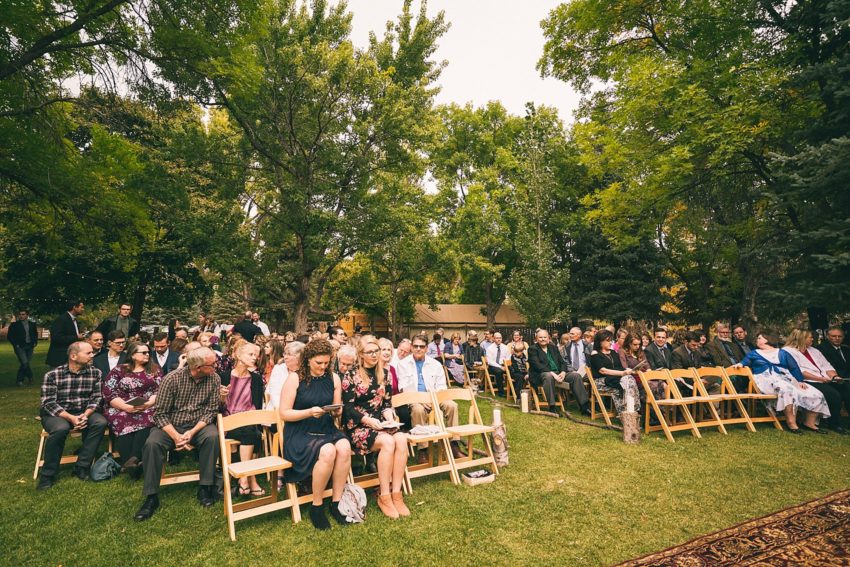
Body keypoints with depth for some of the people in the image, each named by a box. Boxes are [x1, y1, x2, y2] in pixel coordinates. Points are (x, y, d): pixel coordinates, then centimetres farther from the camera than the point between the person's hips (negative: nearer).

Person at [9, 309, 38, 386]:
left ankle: (19, 380, 22)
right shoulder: (14, 325, 1)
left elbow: (36, 334, 21)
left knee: (24, 364, 8)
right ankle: (30, 378, -2)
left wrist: (35, 342, 7)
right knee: (25, 363, -15)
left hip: (30, 347, 3)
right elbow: (9, 336, 1)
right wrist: (16, 344, -8)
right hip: (20, 347, -3)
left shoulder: (32, 324, 11)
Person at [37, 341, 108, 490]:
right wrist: (71, 418, -25)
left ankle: (81, 467, -15)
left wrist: (86, 415, -21)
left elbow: (96, 398, -3)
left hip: (84, 412, 3)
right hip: (56, 414, -2)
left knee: (100, 422, -27)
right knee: (61, 428, -35)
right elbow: (48, 403, -14)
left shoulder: (95, 373, -3)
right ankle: (48, 474, -15)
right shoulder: (53, 375, -11)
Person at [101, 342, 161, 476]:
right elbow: (109, 393, 0)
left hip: (148, 407, 1)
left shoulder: (154, 369, 13)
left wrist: (148, 403, -15)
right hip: (121, 408, 0)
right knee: (123, 421, -34)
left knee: (148, 419, -33)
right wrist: (126, 407, -15)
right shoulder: (118, 370, 9)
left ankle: (134, 459, -43)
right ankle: (131, 463, -37)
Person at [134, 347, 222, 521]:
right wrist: (176, 436, -23)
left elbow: (211, 410, -8)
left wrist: (192, 432, -22)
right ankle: (151, 497, -13)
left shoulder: (214, 379, -9)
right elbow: (160, 413, -12)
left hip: (198, 425, 1)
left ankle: (205, 488, -15)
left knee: (212, 436, -30)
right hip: (170, 425, 0)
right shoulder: (172, 379, -15)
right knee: (152, 444, -29)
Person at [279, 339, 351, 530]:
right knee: (328, 452, -32)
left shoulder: (333, 378, 7)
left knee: (344, 447, -28)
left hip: (327, 430, 4)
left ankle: (336, 502, -9)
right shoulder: (295, 379, -5)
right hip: (300, 433, -4)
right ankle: (316, 506, -10)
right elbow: (284, 414, -7)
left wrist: (337, 410, -9)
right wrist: (309, 412, -21)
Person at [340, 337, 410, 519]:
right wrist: (368, 420, -19)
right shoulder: (351, 375, -4)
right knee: (388, 442, -31)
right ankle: (384, 496, -17)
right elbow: (348, 407, -7)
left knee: (402, 439, -26)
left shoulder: (383, 373, 11)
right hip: (357, 426, -5)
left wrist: (389, 416, -7)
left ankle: (396, 493, -19)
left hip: (379, 423, 5)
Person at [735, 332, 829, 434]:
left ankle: (810, 422, 0)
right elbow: (744, 362, 5)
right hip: (766, 379, -4)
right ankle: (791, 423, -33)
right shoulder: (753, 353, 19)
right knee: (786, 389, -36)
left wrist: (800, 381, -3)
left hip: (786, 378, 4)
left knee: (816, 395, -15)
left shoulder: (783, 353, 22)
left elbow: (794, 368, 13)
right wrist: (740, 364, -19)